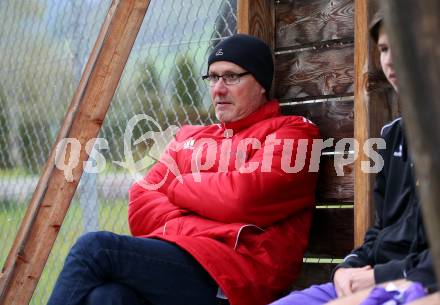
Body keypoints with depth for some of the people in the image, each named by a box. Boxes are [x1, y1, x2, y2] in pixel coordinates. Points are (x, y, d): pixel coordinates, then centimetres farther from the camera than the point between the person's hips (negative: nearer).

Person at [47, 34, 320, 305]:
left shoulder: (293, 133, 10)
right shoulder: (190, 137, 29)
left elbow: (244, 197, -8)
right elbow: (142, 205, 17)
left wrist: (179, 185, 9)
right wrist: (188, 230, -4)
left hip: (232, 275, -5)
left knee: (95, 247, -23)